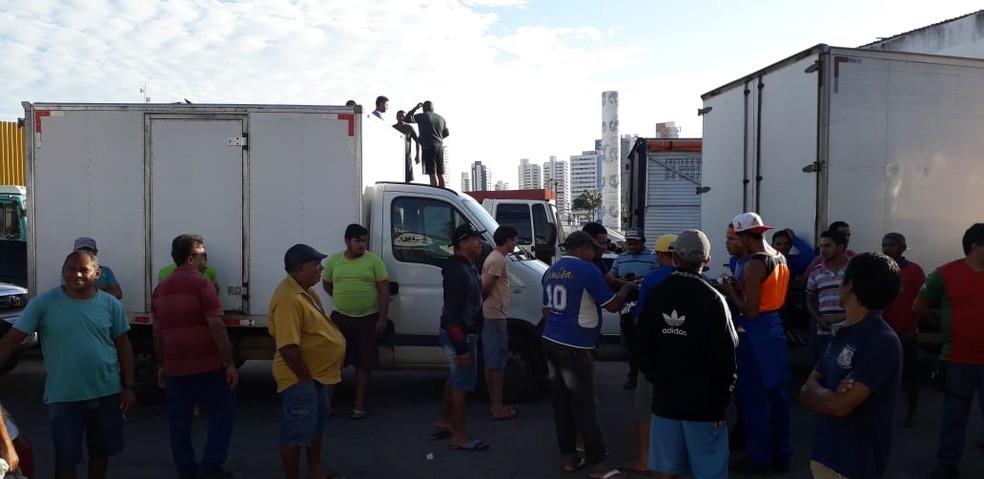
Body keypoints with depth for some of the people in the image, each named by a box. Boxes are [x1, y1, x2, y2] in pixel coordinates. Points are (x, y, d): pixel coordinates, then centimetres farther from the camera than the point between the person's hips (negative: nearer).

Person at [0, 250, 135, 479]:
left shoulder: (111, 304, -2)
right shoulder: (44, 302, -8)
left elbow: (123, 346, 4)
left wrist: (128, 386, 0)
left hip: (107, 394, 2)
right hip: (63, 397, -2)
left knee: (101, 452, 18)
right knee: (66, 458, 6)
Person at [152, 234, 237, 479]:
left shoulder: (161, 289, 13)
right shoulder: (201, 283, -10)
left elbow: (157, 331, 17)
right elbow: (216, 326, -16)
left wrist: (162, 365, 23)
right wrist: (230, 363, -13)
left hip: (174, 367, 7)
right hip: (206, 365, -6)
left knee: (179, 421, 11)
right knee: (222, 413, 5)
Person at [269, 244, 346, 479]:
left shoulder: (306, 291, 7)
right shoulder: (289, 298, -26)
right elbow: (288, 346, -30)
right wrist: (304, 377, -20)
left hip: (317, 374, 11)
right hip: (299, 379, -11)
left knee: (317, 425, 23)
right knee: (296, 433, 3)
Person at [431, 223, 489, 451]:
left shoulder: (466, 267, 10)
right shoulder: (457, 270, -22)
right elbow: (452, 312, -26)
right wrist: (462, 348, -26)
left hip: (464, 334, 11)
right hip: (459, 336, -11)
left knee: (456, 378, 21)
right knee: (463, 383, -2)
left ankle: (444, 423, 35)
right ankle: (459, 436, 9)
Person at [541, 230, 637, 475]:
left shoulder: (551, 271, 13)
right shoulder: (587, 270, -11)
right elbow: (612, 305, -6)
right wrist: (626, 288, 12)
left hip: (550, 342, 8)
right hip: (573, 348, -8)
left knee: (561, 403, 12)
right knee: (585, 406, 0)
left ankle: (570, 457, 19)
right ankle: (597, 462, 7)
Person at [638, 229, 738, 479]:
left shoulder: (655, 294, 0)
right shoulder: (711, 299, -13)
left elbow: (645, 345, 6)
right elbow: (724, 355, -13)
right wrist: (722, 396, -2)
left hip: (665, 395, 4)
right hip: (702, 399, -4)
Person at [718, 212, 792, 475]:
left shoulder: (755, 264, -19)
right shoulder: (780, 258, 9)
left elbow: (750, 312, -21)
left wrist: (731, 292, -6)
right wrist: (741, 290, 15)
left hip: (755, 334, -9)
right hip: (775, 329, 9)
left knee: (755, 398, 2)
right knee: (776, 395, 15)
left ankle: (759, 458, 12)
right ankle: (781, 455, 25)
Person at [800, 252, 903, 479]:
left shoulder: (882, 342, -20)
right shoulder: (843, 333, 7)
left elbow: (840, 406, -23)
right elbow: (807, 390, 5)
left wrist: (816, 393, -4)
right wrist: (831, 395, -15)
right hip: (825, 453, 8)